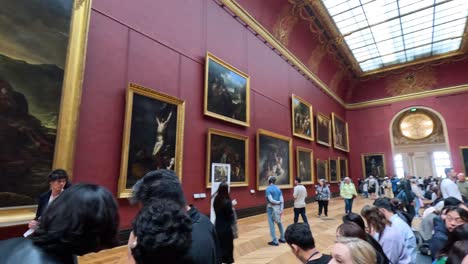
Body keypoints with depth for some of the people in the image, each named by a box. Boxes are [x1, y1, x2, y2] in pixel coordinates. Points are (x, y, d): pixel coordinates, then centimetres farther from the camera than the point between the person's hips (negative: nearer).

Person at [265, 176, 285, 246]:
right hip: (278, 208, 6)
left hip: (271, 208, -6)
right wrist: (281, 209, 0)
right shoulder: (278, 189, 6)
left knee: (271, 224, 3)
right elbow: (282, 200, 0)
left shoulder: (268, 189, -10)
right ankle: (282, 238, 28)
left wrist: (278, 202, -6)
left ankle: (275, 241, 8)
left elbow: (271, 200, -20)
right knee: (279, 223, 20)